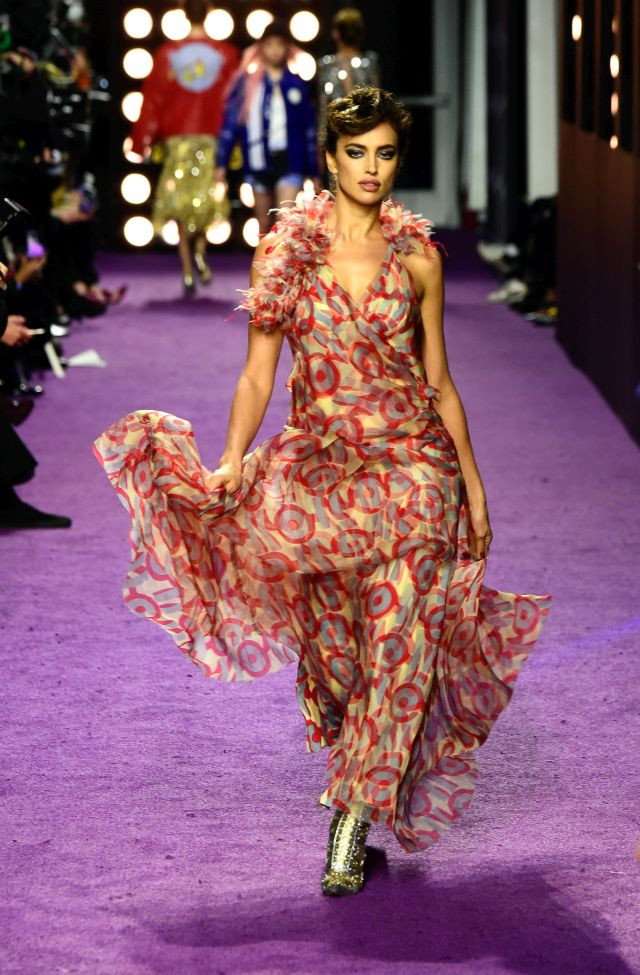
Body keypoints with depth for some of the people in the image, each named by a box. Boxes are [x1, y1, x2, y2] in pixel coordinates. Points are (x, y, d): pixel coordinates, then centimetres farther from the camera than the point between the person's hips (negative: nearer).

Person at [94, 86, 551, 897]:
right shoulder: (285, 252, 1)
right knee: (333, 644, 6)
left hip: (410, 465, -1)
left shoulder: (416, 259, 2)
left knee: (397, 639, -10)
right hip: (320, 466, 1)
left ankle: (354, 817, -5)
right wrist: (231, 462, -13)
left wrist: (472, 481, 8)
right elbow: (257, 376, 0)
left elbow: (439, 381, 9)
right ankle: (358, 765, 35)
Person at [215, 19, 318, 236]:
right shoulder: (248, 83, 2)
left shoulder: (297, 84, 5)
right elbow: (231, 122, 2)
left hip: (289, 161, -1)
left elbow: (309, 130, 10)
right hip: (259, 162, 1)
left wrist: (313, 172, 11)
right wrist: (221, 163, -2)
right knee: (264, 224, 11)